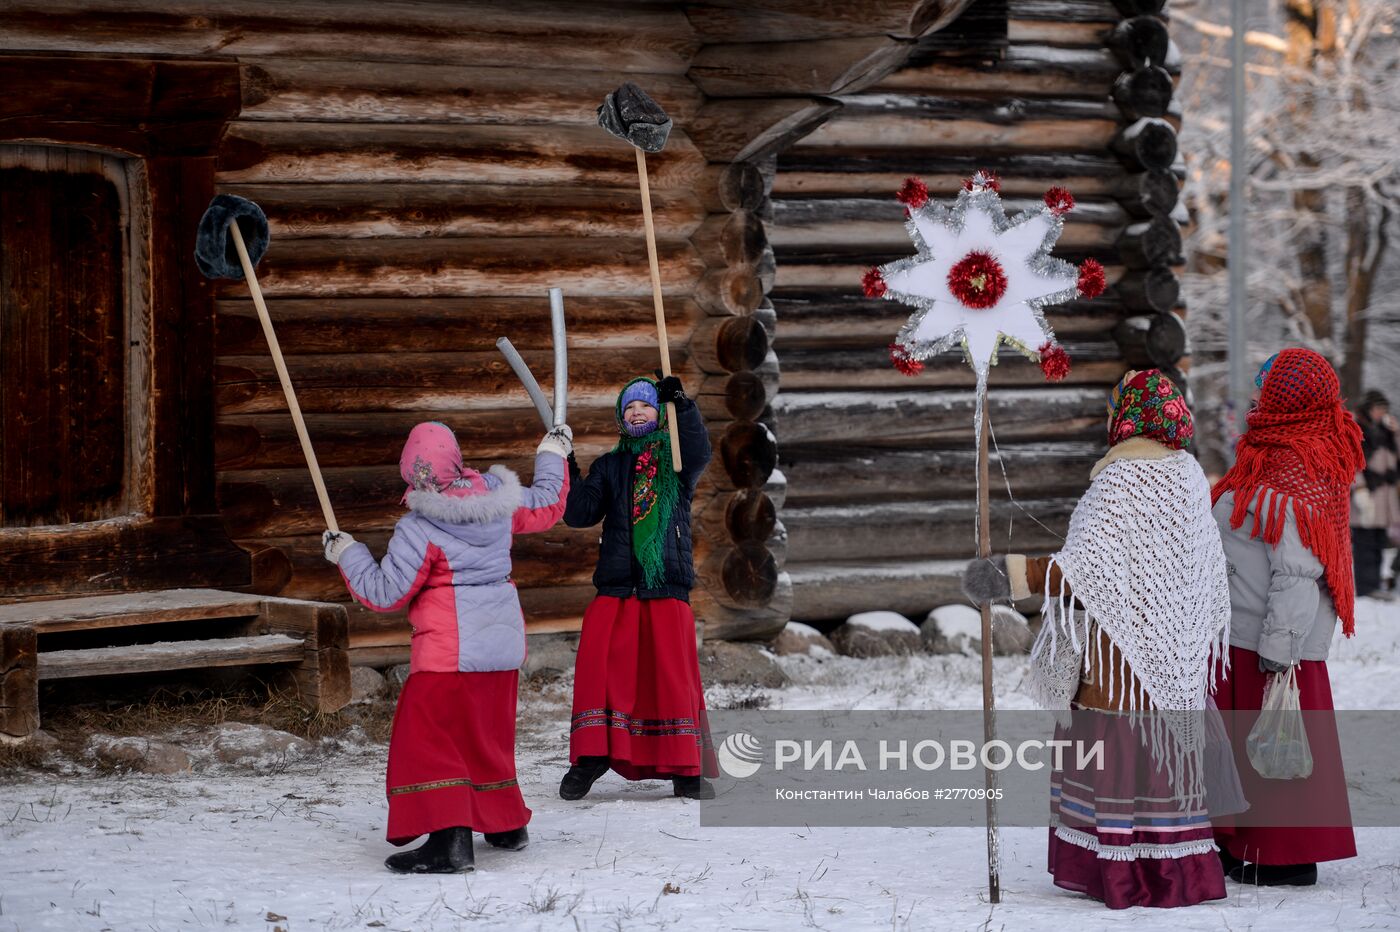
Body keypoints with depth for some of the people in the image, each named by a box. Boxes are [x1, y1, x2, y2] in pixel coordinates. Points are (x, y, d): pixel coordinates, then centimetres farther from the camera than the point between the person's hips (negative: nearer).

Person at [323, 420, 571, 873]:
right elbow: (545, 507, 22)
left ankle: (448, 840, -17)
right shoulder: (498, 497, 2)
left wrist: (346, 554, 5)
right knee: (488, 735, 23)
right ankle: (507, 823, 35)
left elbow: (384, 593, -10)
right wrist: (554, 454, 38)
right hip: (503, 644, 8)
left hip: (449, 650, -8)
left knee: (425, 738, -5)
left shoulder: (419, 530, -15)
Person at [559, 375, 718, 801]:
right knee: (595, 665, -12)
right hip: (615, 585, 2)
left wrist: (681, 403, -26)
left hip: (667, 584, -2)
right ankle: (591, 756, -3)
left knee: (672, 671, -8)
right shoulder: (609, 465, 18)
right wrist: (566, 470, -6)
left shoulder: (676, 458, 11)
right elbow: (580, 514, 8)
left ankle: (684, 767, 1)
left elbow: (699, 453, -13)